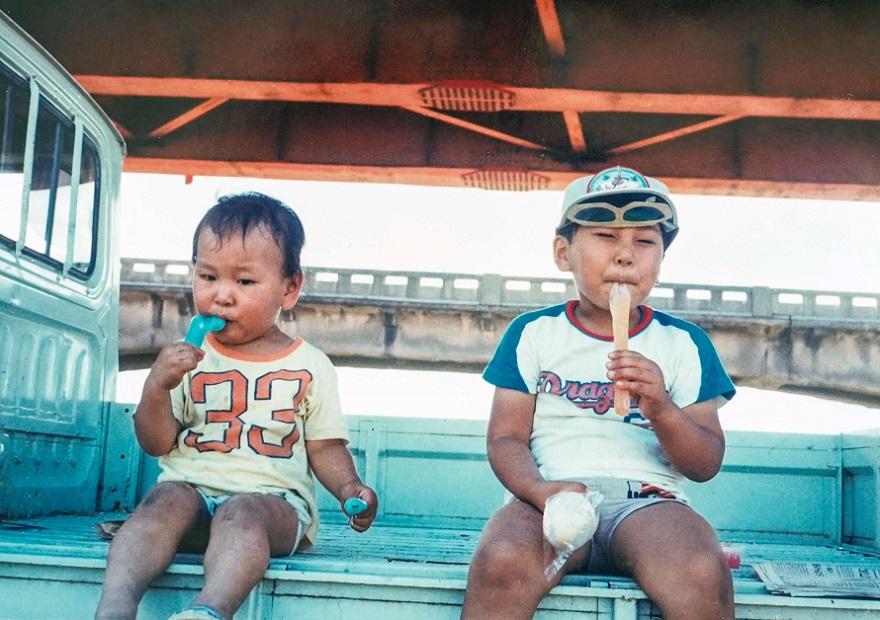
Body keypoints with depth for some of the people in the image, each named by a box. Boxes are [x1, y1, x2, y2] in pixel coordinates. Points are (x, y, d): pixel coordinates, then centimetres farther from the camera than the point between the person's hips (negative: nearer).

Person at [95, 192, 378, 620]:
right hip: (191, 486, 3)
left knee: (242, 513, -34)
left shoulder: (310, 366, 8)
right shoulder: (186, 358, 11)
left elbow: (325, 446, 9)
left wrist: (350, 488, -11)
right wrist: (157, 387, -9)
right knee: (164, 501, -30)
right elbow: (157, 444, 9)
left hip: (273, 497, -2)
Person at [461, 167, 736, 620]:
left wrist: (662, 411, -12)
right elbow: (505, 438, 4)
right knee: (501, 563, -33)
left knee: (703, 576, -33)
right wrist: (540, 489, -18)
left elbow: (706, 465, 8)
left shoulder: (685, 344, 12)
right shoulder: (531, 333, 10)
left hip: (648, 499, 1)